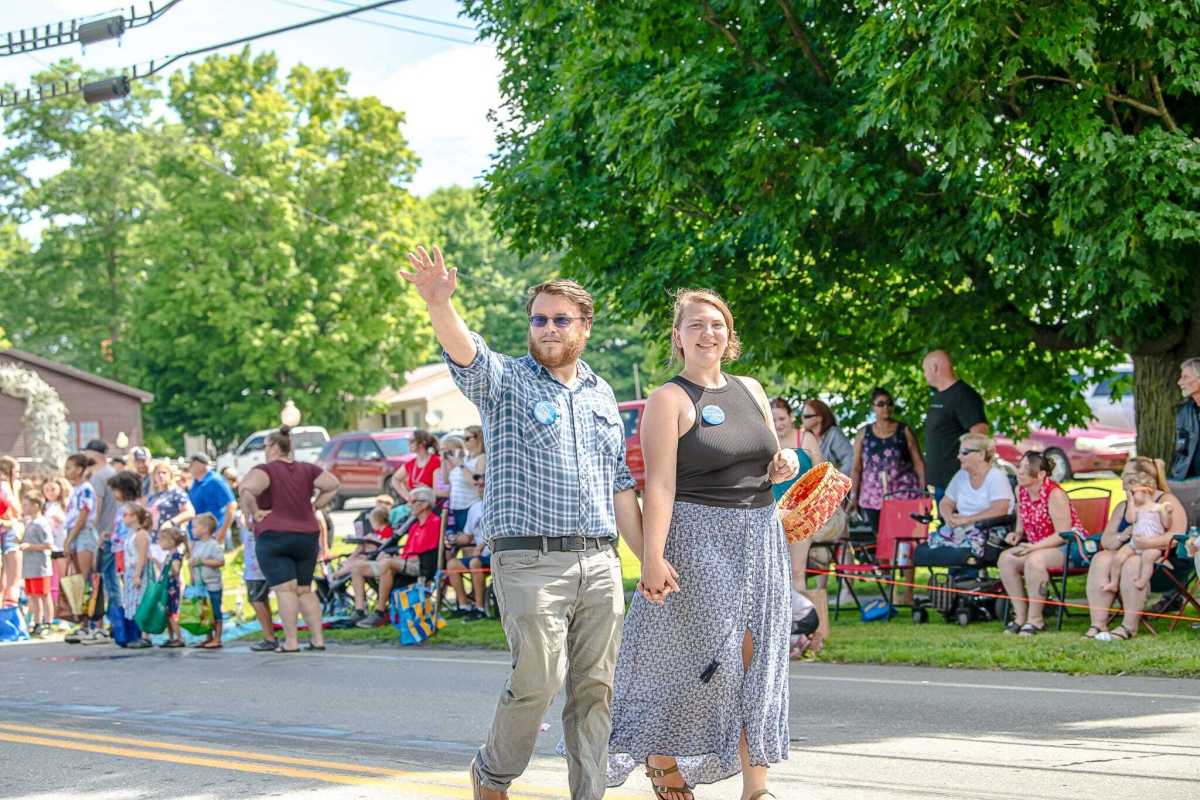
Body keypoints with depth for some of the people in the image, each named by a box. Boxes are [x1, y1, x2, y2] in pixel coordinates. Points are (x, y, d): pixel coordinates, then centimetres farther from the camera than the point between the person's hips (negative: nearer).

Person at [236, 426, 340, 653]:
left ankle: (291, 641, -11)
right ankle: (318, 639, 7)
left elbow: (246, 489, -26)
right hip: (307, 536, 5)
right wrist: (314, 506, 12)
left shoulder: (266, 470, -9)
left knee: (285, 589, -6)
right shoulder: (306, 470, 7)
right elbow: (333, 485, 9)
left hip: (273, 536, -5)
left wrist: (254, 512, -13)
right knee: (305, 590, 12)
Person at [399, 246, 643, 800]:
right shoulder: (505, 380, 2)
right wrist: (439, 302, -42)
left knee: (596, 687, 3)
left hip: (600, 562, 5)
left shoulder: (601, 395, 18)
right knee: (537, 681, -9)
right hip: (530, 561, -5)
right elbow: (463, 351, -21)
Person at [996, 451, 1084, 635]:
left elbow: (1063, 534, -21)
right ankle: (1020, 616, -11)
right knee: (1005, 558, -16)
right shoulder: (1020, 491, 4)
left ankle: (1035, 620, -24)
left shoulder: (1055, 494, -19)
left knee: (1034, 560, -35)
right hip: (1038, 546, 8)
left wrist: (1034, 546, -28)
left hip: (1068, 547, -8)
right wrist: (1017, 534, -2)